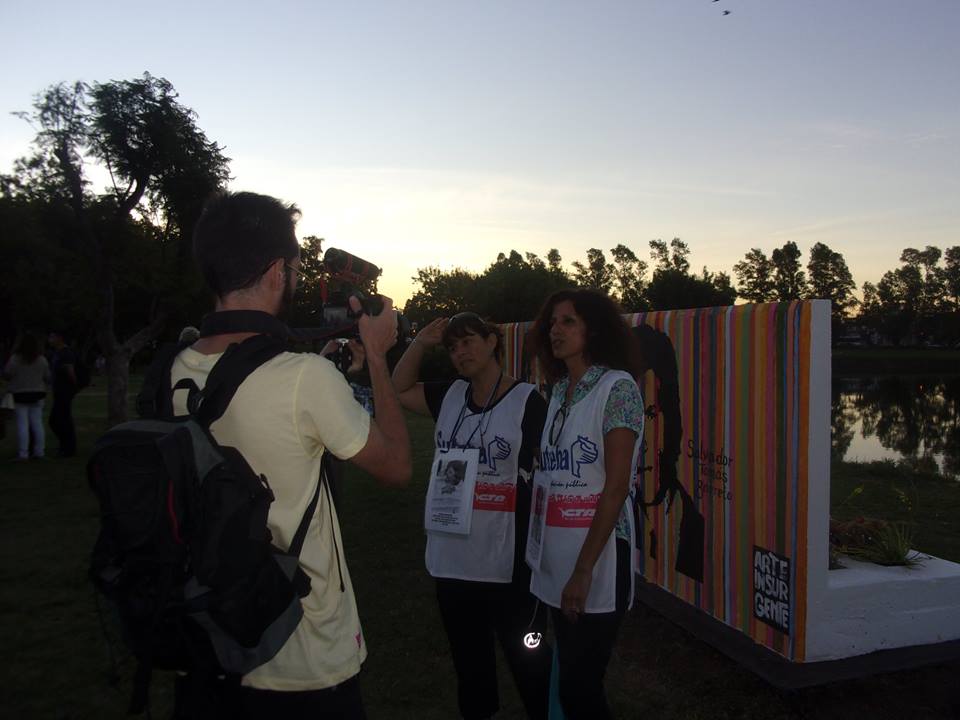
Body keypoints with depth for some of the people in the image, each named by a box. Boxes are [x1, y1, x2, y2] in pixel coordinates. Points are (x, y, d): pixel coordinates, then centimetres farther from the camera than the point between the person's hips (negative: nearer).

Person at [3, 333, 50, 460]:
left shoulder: (15, 358, -10)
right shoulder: (42, 360, -1)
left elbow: (7, 374, -9)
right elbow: (47, 377, 3)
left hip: (20, 394, -2)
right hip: (37, 394, 3)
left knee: (22, 424, -1)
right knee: (37, 423, 7)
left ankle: (23, 453, -2)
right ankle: (39, 451, 8)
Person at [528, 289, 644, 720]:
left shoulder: (617, 387, -10)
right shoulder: (559, 392, 11)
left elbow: (616, 487, -15)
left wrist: (584, 570, -18)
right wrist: (537, 547, 6)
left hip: (597, 554, -7)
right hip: (555, 555, 7)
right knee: (571, 681, 17)